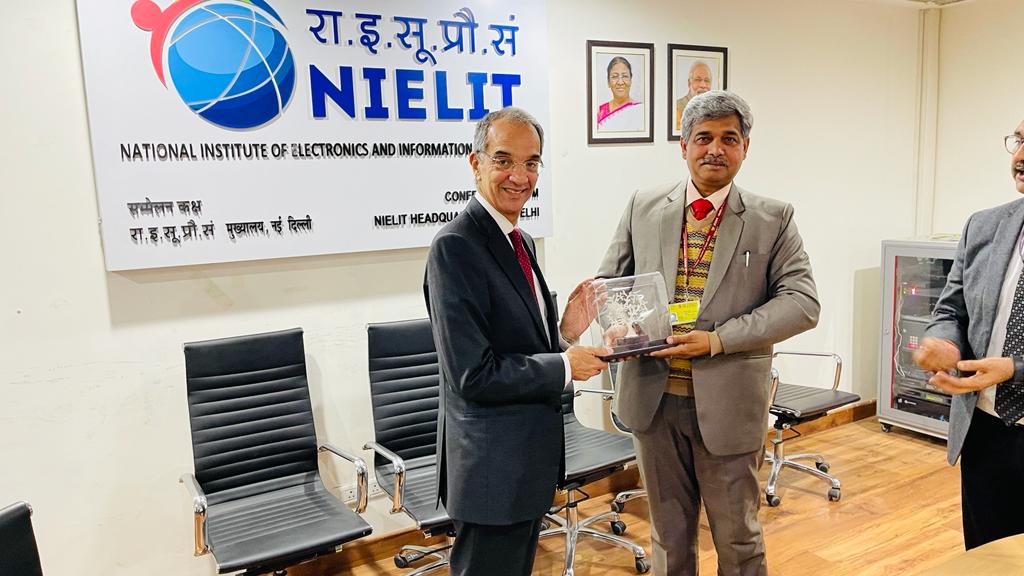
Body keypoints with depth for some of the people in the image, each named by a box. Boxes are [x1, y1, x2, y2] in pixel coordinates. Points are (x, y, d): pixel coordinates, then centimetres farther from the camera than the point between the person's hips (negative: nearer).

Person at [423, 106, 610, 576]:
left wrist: (565, 333, -4)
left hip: (530, 457, 9)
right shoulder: (455, 247, -21)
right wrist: (566, 366, -15)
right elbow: (474, 375, -24)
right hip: (492, 465, -9)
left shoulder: (521, 242, 8)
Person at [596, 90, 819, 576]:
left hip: (727, 403, -2)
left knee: (737, 537, 14)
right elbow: (610, 280, 9)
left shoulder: (773, 218, -1)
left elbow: (802, 301, -8)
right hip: (652, 397, 2)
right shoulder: (643, 207, 4)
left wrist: (719, 339, -20)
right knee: (669, 533, 18)